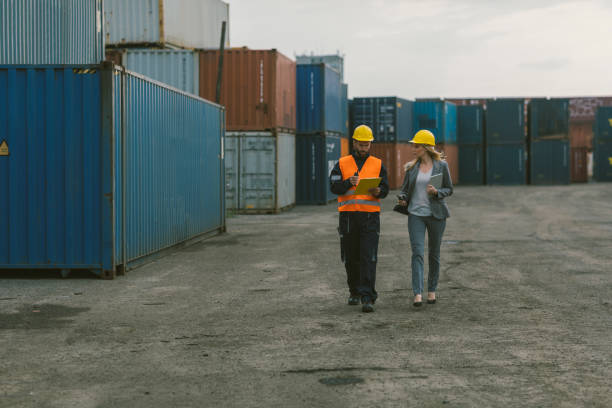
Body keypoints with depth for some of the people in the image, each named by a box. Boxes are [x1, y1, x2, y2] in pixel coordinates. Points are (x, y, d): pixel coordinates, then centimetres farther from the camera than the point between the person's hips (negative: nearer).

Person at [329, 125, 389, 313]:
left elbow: (385, 189, 3)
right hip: (348, 216, 1)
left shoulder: (378, 164, 9)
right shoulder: (342, 163, 8)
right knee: (350, 258, 9)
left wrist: (377, 191, -20)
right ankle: (354, 292, 27)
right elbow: (334, 187, -3)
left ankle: (367, 298, -12)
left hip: (370, 216, -1)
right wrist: (349, 183, -22)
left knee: (369, 258, -10)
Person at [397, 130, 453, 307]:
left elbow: (449, 189, 3)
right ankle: (417, 294, -17)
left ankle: (432, 290, 23)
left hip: (436, 214, -1)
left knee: (434, 253, 9)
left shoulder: (441, 166, -1)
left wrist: (436, 192, -16)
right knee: (417, 253, -11)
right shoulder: (411, 167, 6)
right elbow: (405, 188, 14)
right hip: (416, 214, 1)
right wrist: (403, 199, -7)